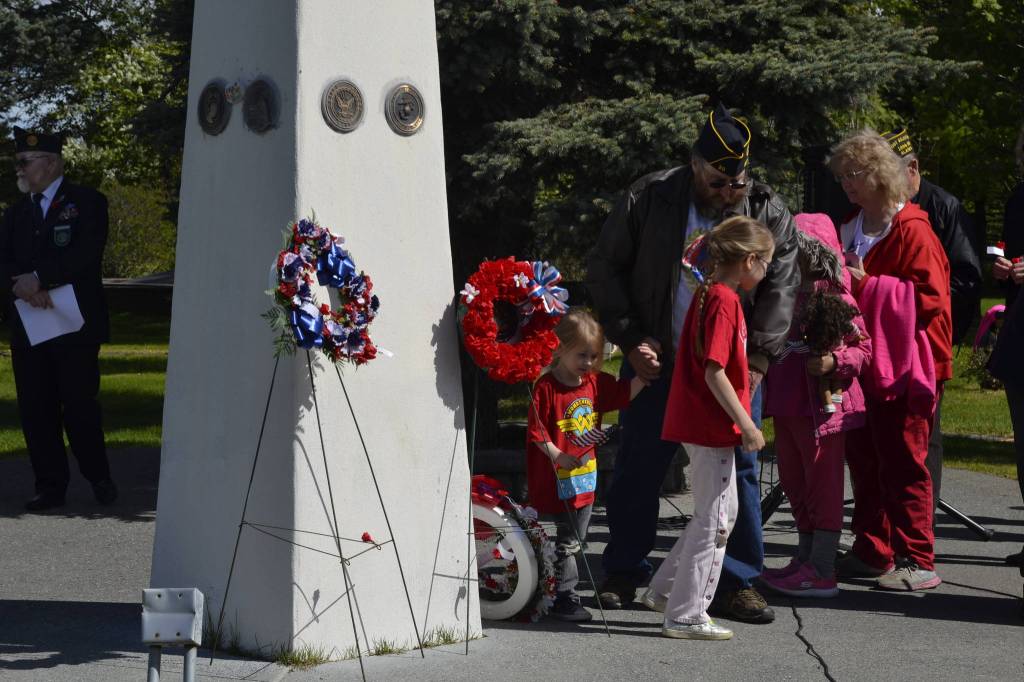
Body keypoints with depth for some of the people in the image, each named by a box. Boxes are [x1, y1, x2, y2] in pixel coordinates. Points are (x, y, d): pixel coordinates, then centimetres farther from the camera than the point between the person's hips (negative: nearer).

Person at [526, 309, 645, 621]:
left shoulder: (595, 382, 6)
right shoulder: (546, 387, -15)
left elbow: (623, 393, 17)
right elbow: (537, 430, -14)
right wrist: (557, 455, -23)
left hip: (586, 475, 7)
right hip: (557, 478, -7)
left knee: (575, 538, 14)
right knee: (567, 539, -3)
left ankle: (565, 594, 24)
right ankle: (564, 597, 5)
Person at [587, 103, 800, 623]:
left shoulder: (768, 213, -1)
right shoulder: (648, 200, -5)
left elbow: (780, 288, -2)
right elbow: (604, 269, 2)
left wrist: (756, 359, -12)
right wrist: (630, 340, -5)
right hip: (656, 362, 0)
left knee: (738, 469, 0)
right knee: (638, 468, 7)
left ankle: (736, 583, 9)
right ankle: (623, 574, 22)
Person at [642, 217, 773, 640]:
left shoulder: (710, 294, 12)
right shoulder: (724, 301, -17)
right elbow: (714, 371, -23)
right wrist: (746, 423, -19)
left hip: (702, 424, 10)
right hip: (712, 426, -10)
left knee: (720, 513, 19)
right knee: (713, 520, -2)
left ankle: (665, 590, 25)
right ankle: (686, 616, 3)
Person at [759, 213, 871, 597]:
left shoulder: (835, 298, -12)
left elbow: (863, 347, -11)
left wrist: (834, 362, -26)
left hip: (824, 405, -8)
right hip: (786, 404, 8)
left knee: (823, 484, -3)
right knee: (793, 481, 15)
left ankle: (822, 572, 1)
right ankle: (806, 558, 28)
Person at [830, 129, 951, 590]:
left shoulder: (911, 230, -11)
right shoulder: (853, 229, 14)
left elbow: (929, 298, -17)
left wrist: (867, 285, -20)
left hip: (903, 364, -8)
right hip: (864, 362, 8)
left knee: (901, 463, -6)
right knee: (863, 459, 11)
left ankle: (917, 561, 0)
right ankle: (871, 552, 20)